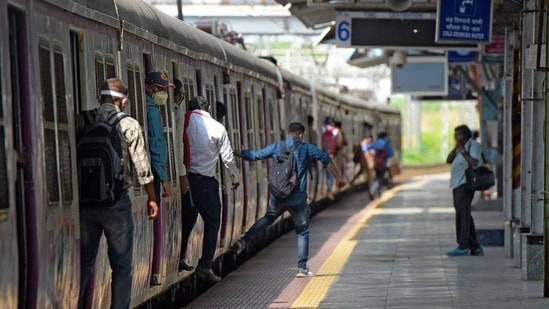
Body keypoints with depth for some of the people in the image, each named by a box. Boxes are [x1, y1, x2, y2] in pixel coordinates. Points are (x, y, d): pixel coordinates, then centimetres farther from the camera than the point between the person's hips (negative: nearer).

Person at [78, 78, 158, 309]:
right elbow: (142, 168, -4)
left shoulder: (81, 122, 2)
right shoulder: (128, 124, -5)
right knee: (121, 266, 7)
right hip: (116, 201, -3)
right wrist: (151, 198, 8)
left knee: (83, 264, 12)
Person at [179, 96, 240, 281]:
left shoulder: (185, 122, 0)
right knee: (212, 222, 4)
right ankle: (205, 265, -3)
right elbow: (227, 156, 1)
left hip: (184, 177, 3)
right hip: (205, 180, -3)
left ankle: (179, 259, 21)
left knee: (187, 219, 17)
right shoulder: (217, 127, -3)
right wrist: (235, 177, 16)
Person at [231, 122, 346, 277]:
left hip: (277, 197, 3)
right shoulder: (306, 148, 1)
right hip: (298, 199, -3)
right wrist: (338, 177, 4)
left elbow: (254, 155, 10)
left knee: (267, 219, 29)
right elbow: (326, 159, -4)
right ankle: (302, 267, 6)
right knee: (302, 232, 9)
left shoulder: (276, 147, 6)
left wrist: (234, 153, 23)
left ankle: (243, 241, 17)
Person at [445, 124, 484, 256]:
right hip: (458, 185, 10)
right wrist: (456, 148, 2)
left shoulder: (473, 145, -6)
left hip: (465, 184, -10)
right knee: (464, 215, 10)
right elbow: (448, 160, 14)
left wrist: (463, 151, -14)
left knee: (462, 214, -10)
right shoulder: (461, 147, 21)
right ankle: (475, 247, 14)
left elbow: (474, 162, -21)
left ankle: (463, 246, -10)